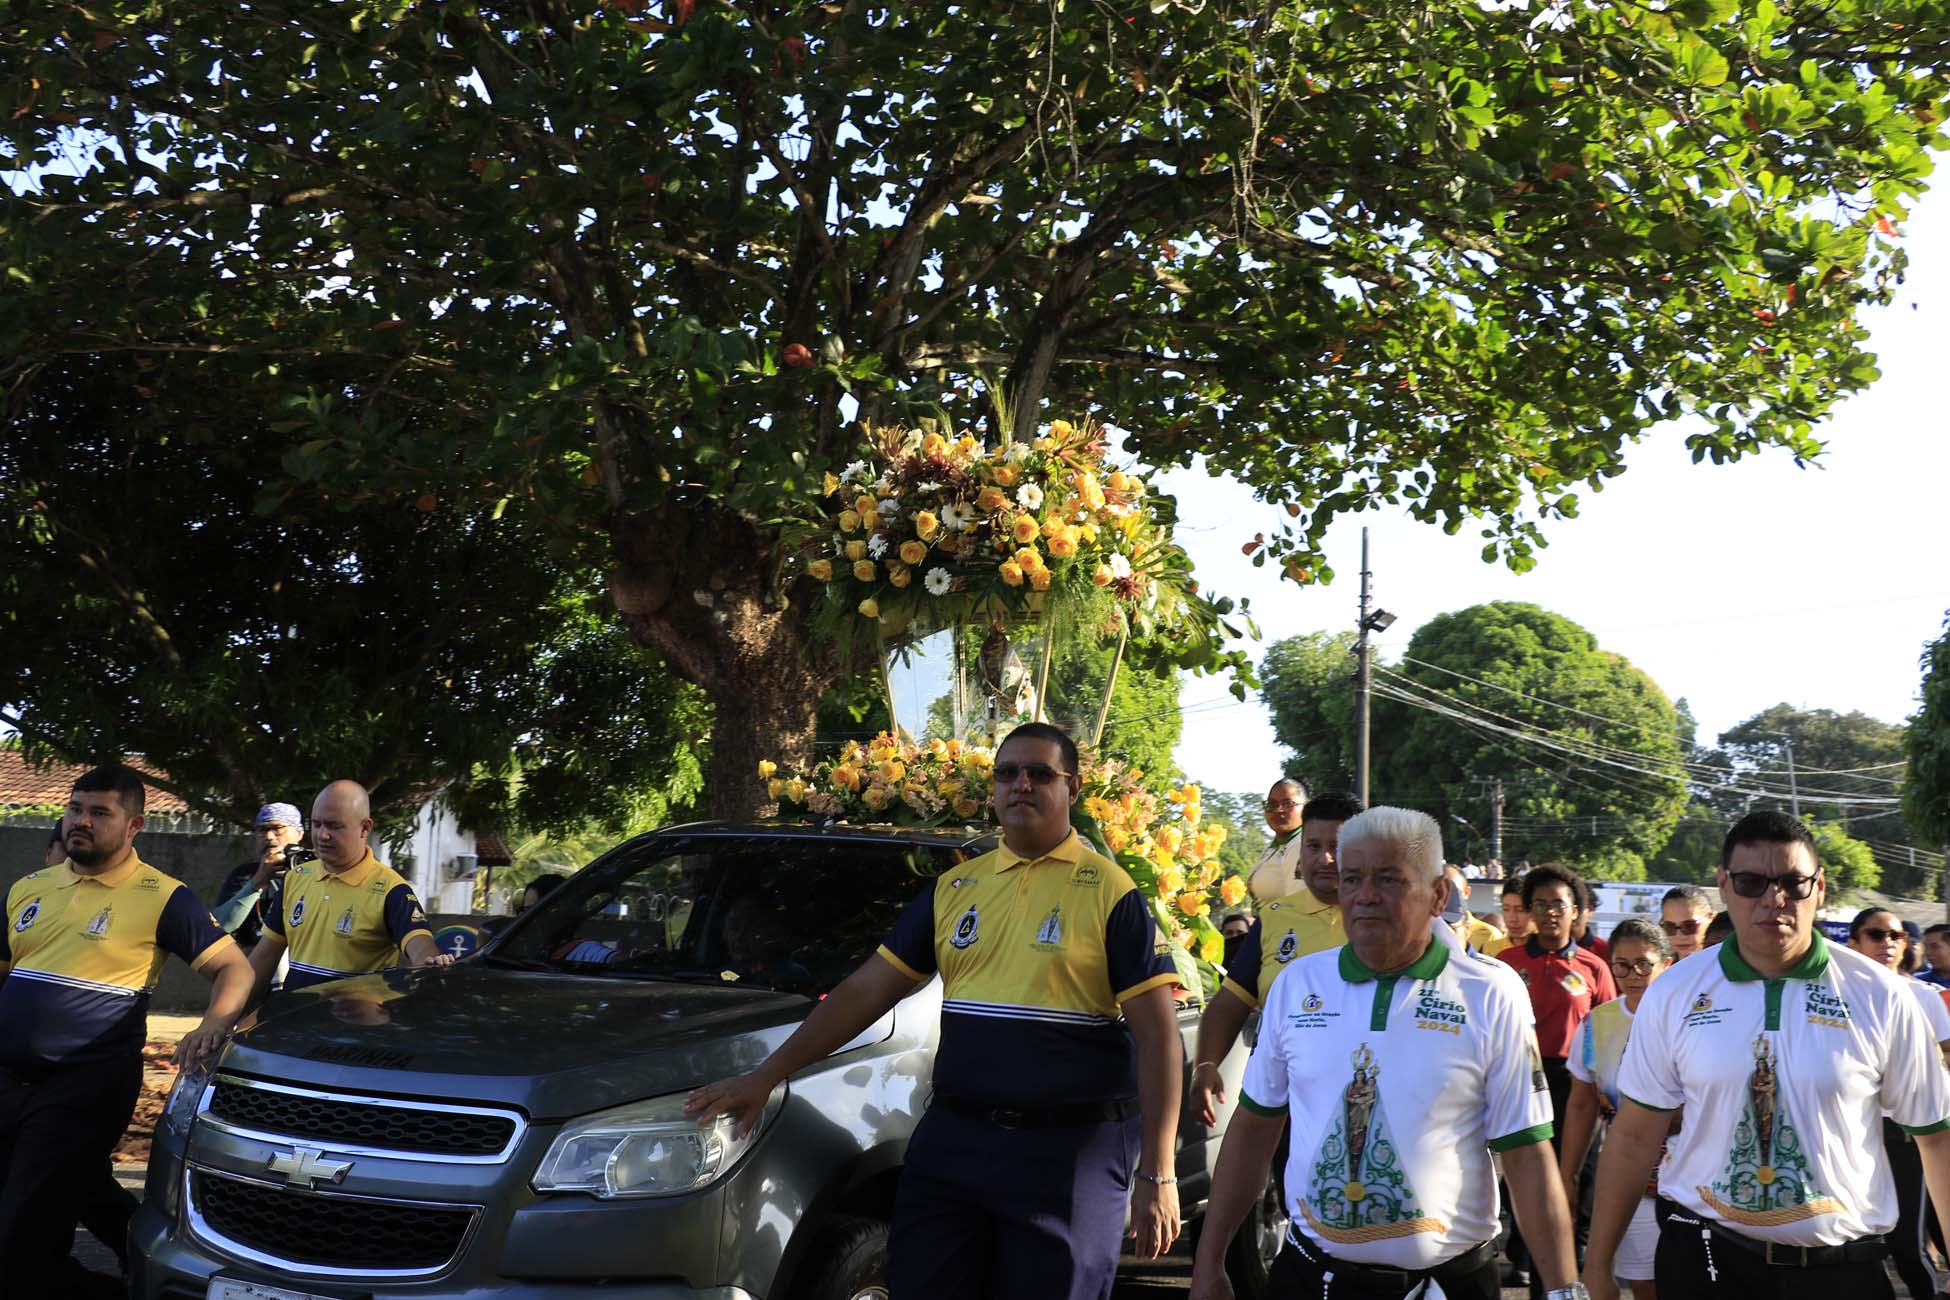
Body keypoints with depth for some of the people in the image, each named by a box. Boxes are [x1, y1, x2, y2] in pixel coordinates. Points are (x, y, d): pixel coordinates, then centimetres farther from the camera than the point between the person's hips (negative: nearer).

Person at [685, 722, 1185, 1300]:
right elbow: (867, 990, 10)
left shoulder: (1110, 892, -5)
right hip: (952, 1140, 5)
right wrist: (767, 1075, 5)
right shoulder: (953, 888, 10)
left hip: (1070, 1151, -4)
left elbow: (1158, 1035, -8)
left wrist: (1157, 1175, -13)